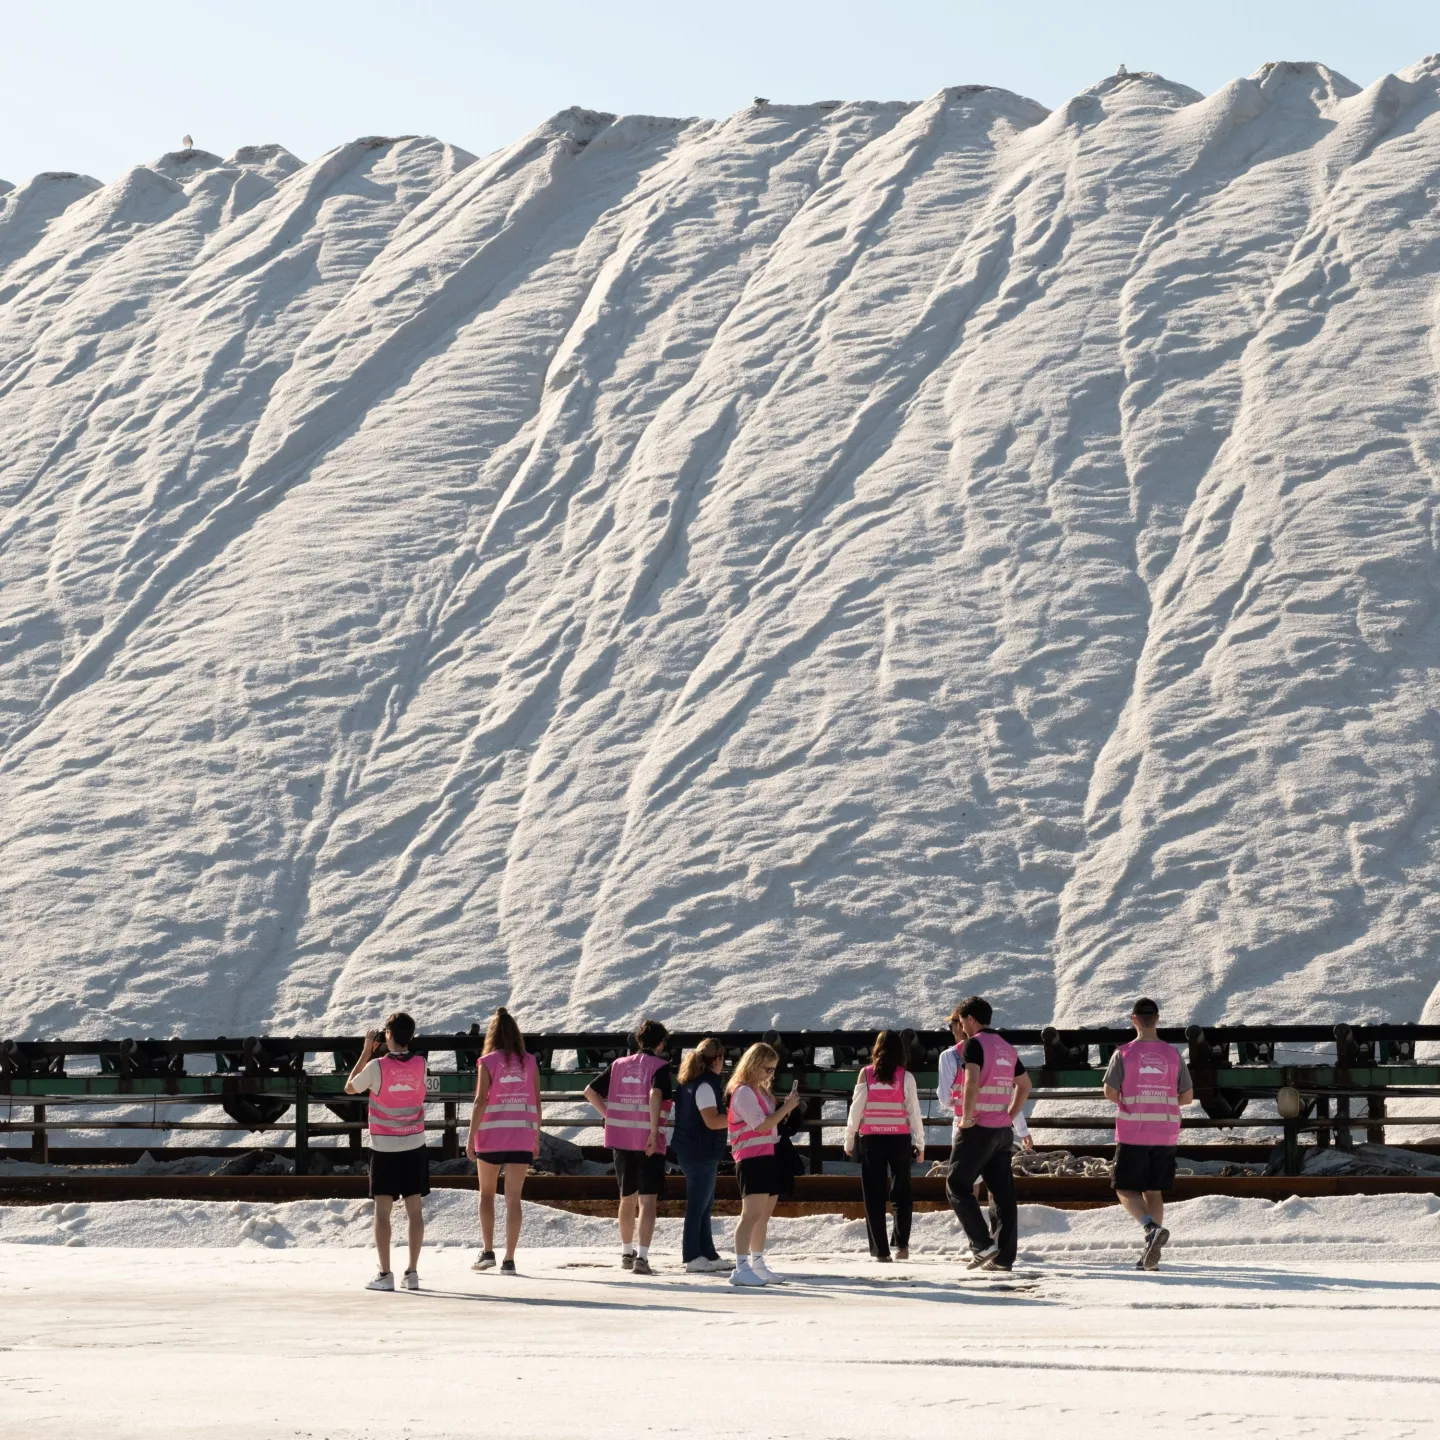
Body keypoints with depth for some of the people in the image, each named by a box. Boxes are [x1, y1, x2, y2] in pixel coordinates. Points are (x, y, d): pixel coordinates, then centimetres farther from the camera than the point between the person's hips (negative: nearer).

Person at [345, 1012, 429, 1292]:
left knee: (383, 1210, -1)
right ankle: (412, 1273, 6)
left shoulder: (377, 1066, -14)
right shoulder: (420, 1065, -3)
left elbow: (350, 1088, 3)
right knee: (414, 1209, 6)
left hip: (384, 1147, -3)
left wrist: (366, 1051, 5)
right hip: (415, 1145, 3)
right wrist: (383, 1053, 14)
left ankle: (385, 1274, -6)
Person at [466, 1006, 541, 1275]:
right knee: (513, 1197, 3)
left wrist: (471, 1136, -5)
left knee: (487, 1193, 15)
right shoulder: (529, 1062, 5)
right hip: (522, 1135, 2)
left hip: (492, 1134, -2)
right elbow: (536, 1102, 5)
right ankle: (509, 1260, -2)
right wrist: (536, 1137, 13)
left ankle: (487, 1251, 7)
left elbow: (480, 1101, -9)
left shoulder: (488, 1062, -4)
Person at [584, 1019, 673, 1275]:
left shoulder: (619, 1065, 10)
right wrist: (654, 1131, -22)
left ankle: (626, 1253, 31)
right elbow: (655, 1094, -24)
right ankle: (641, 1256, -17)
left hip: (621, 1140, 5)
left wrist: (609, 1115, 10)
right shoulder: (660, 1066, -6)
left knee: (627, 1199, 20)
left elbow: (590, 1091, 8)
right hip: (649, 1143, -5)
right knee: (648, 1201, -5)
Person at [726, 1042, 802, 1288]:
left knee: (764, 1213, 15)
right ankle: (740, 1268, -21)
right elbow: (761, 1125, -19)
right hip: (751, 1159, -10)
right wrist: (786, 1108, -14)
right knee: (752, 1213, -16)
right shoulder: (743, 1092, -12)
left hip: (767, 1157, 10)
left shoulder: (761, 1091, 18)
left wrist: (785, 1108, 6)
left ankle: (757, 1264, 24)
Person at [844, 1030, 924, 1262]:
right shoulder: (905, 1077, -2)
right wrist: (920, 1143, 8)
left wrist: (849, 1140, 8)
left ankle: (881, 1250, 2)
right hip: (899, 1138, 0)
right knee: (901, 1191, 13)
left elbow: (856, 1108, -2)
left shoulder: (866, 1074, -2)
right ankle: (901, 1243, 3)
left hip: (871, 1138, 0)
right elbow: (914, 1111, 0)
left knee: (874, 1195, 5)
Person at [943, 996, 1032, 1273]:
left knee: (957, 1186, 1)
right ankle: (1004, 1257, 4)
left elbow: (972, 1081, -24)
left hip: (978, 1129, -7)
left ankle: (983, 1245, -10)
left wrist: (967, 1117, -17)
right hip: (1003, 1131, 7)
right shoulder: (1006, 1047, 16)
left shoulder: (974, 1044, -8)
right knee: (1003, 1193, 6)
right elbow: (1024, 1085, 25)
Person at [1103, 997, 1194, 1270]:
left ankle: (1152, 1228, -22)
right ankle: (1152, 1254, 7)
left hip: (1132, 1133, -3)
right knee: (1153, 1191, 12)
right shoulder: (1173, 1054, 2)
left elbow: (1109, 1092, -10)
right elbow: (1187, 1096, 4)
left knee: (1126, 1190, 5)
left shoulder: (1124, 1054, -6)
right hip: (1166, 1133, 3)